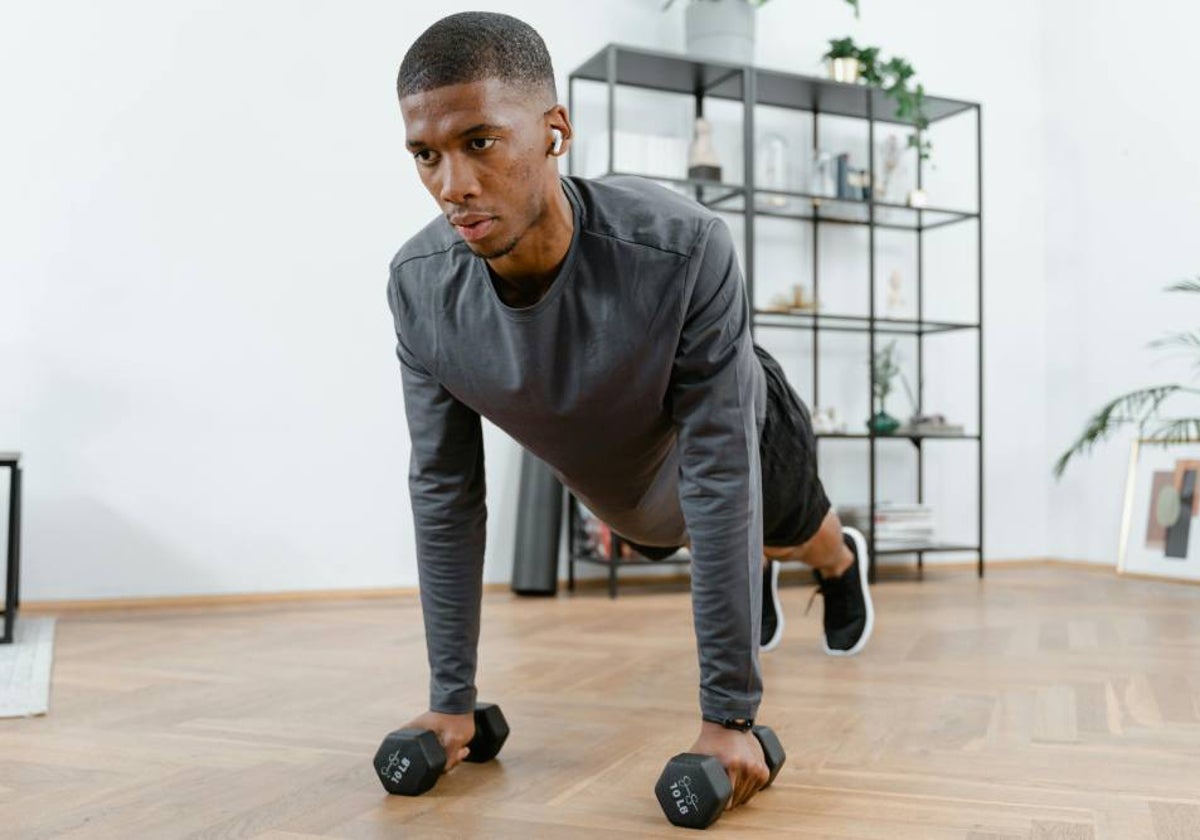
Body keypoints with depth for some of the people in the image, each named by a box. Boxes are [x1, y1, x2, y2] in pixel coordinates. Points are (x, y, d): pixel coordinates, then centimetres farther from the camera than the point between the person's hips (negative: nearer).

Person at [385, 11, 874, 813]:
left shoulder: (684, 250, -46)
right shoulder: (419, 288, -33)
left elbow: (718, 476, -39)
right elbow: (445, 489, -22)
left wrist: (728, 714, -35)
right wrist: (452, 698, -19)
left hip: (740, 433, -3)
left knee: (799, 537, 31)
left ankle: (844, 565, 67)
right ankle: (758, 571, 70)